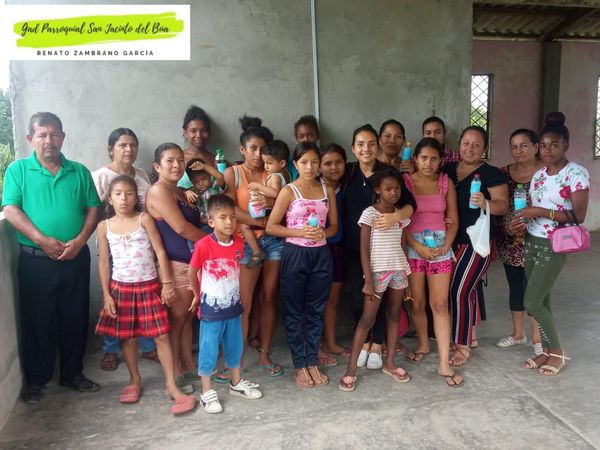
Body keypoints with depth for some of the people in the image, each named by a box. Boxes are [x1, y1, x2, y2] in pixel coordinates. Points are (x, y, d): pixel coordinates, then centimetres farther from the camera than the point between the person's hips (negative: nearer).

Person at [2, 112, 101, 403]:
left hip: (76, 258, 2)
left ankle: (72, 373, 26)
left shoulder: (79, 171, 8)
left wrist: (79, 240, -11)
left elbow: (93, 208, 4)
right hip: (35, 259, -2)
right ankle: (35, 380, 23)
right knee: (37, 320, 7)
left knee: (75, 318, 10)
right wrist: (42, 241, -16)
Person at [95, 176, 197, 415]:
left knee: (162, 335, 0)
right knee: (128, 337, 12)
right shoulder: (104, 226, 1)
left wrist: (167, 284, -8)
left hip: (149, 286, -1)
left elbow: (160, 252, -5)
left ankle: (171, 385, 9)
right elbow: (104, 262, 5)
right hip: (121, 288, 2)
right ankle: (135, 380, 31)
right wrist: (106, 295, 0)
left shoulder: (145, 219, -4)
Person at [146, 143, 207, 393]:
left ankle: (188, 366, 28)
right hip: (175, 266, -9)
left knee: (187, 317, 16)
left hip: (192, 263, 9)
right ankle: (175, 373, 15)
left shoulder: (180, 192, 16)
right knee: (176, 319, 3)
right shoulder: (159, 191, -12)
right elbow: (181, 228, -18)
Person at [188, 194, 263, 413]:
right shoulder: (204, 245, -20)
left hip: (233, 306, 5)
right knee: (208, 350, 7)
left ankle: (236, 383, 38)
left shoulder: (238, 243, -4)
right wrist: (198, 295, 7)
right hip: (211, 308, -5)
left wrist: (229, 291, 12)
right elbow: (192, 272, -6)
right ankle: (207, 392, 22)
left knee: (235, 346, 19)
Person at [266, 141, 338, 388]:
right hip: (295, 255, -3)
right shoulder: (289, 191, -5)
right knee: (294, 312, 6)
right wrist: (301, 232, -18)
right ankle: (299, 365, 19)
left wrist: (322, 233, -11)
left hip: (321, 255, 4)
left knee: (315, 311, 11)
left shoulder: (328, 190, 6)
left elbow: (334, 226, 11)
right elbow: (271, 226, -7)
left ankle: (312, 362, 25)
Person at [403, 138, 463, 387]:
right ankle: (423, 345, 32)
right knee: (417, 303, 7)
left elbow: (453, 219, 7)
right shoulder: (405, 181, -1)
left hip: (441, 247, 1)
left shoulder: (446, 183, 6)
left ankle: (444, 363, 2)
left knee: (440, 304, -1)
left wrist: (446, 246, -7)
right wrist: (418, 246, -14)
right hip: (413, 247, -1)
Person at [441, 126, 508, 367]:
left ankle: (462, 346, 6)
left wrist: (485, 204, -28)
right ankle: (470, 335, 32)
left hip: (476, 242, -5)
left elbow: (503, 205, -9)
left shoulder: (492, 174, -6)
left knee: (459, 291, -7)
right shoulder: (447, 169, 9)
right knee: (467, 289, 16)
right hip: (451, 240, 5)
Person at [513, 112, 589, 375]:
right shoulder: (538, 175, 8)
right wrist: (523, 220, -5)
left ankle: (557, 352, 13)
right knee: (541, 300, 9)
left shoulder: (577, 174, -12)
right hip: (531, 242, 6)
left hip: (554, 246, -6)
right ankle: (547, 351, 22)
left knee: (532, 302, -7)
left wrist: (541, 212, -21)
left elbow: (578, 216, -15)